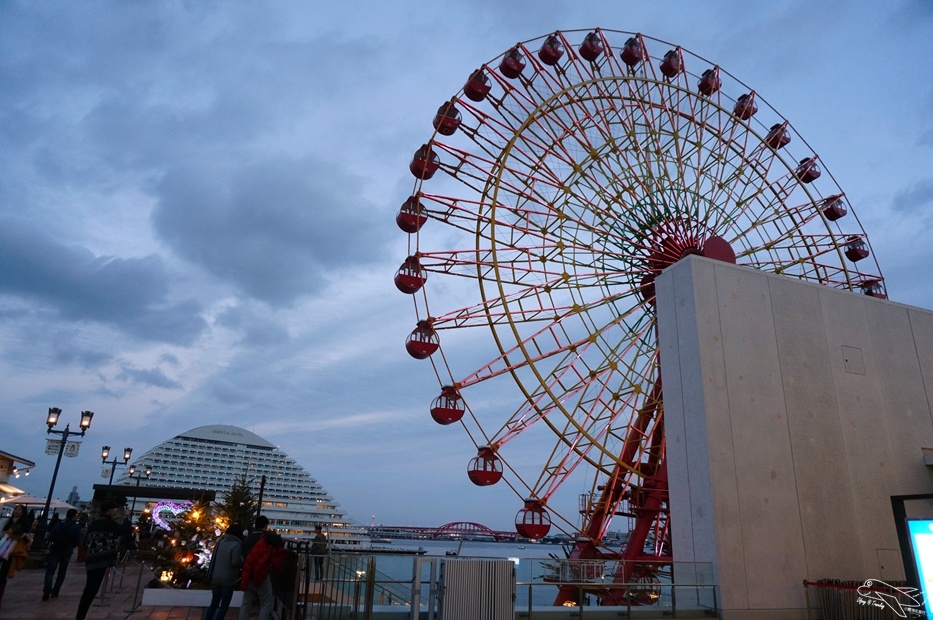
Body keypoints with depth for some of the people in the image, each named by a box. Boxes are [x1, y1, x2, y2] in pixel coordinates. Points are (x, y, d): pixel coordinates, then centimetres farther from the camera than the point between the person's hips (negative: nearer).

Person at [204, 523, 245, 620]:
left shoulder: (220, 541, 6)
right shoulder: (236, 544, -17)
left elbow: (214, 558, 13)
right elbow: (236, 562, -20)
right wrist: (243, 558, -2)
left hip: (215, 578, 6)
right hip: (228, 580, -6)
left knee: (214, 603, 20)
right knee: (224, 605, 7)